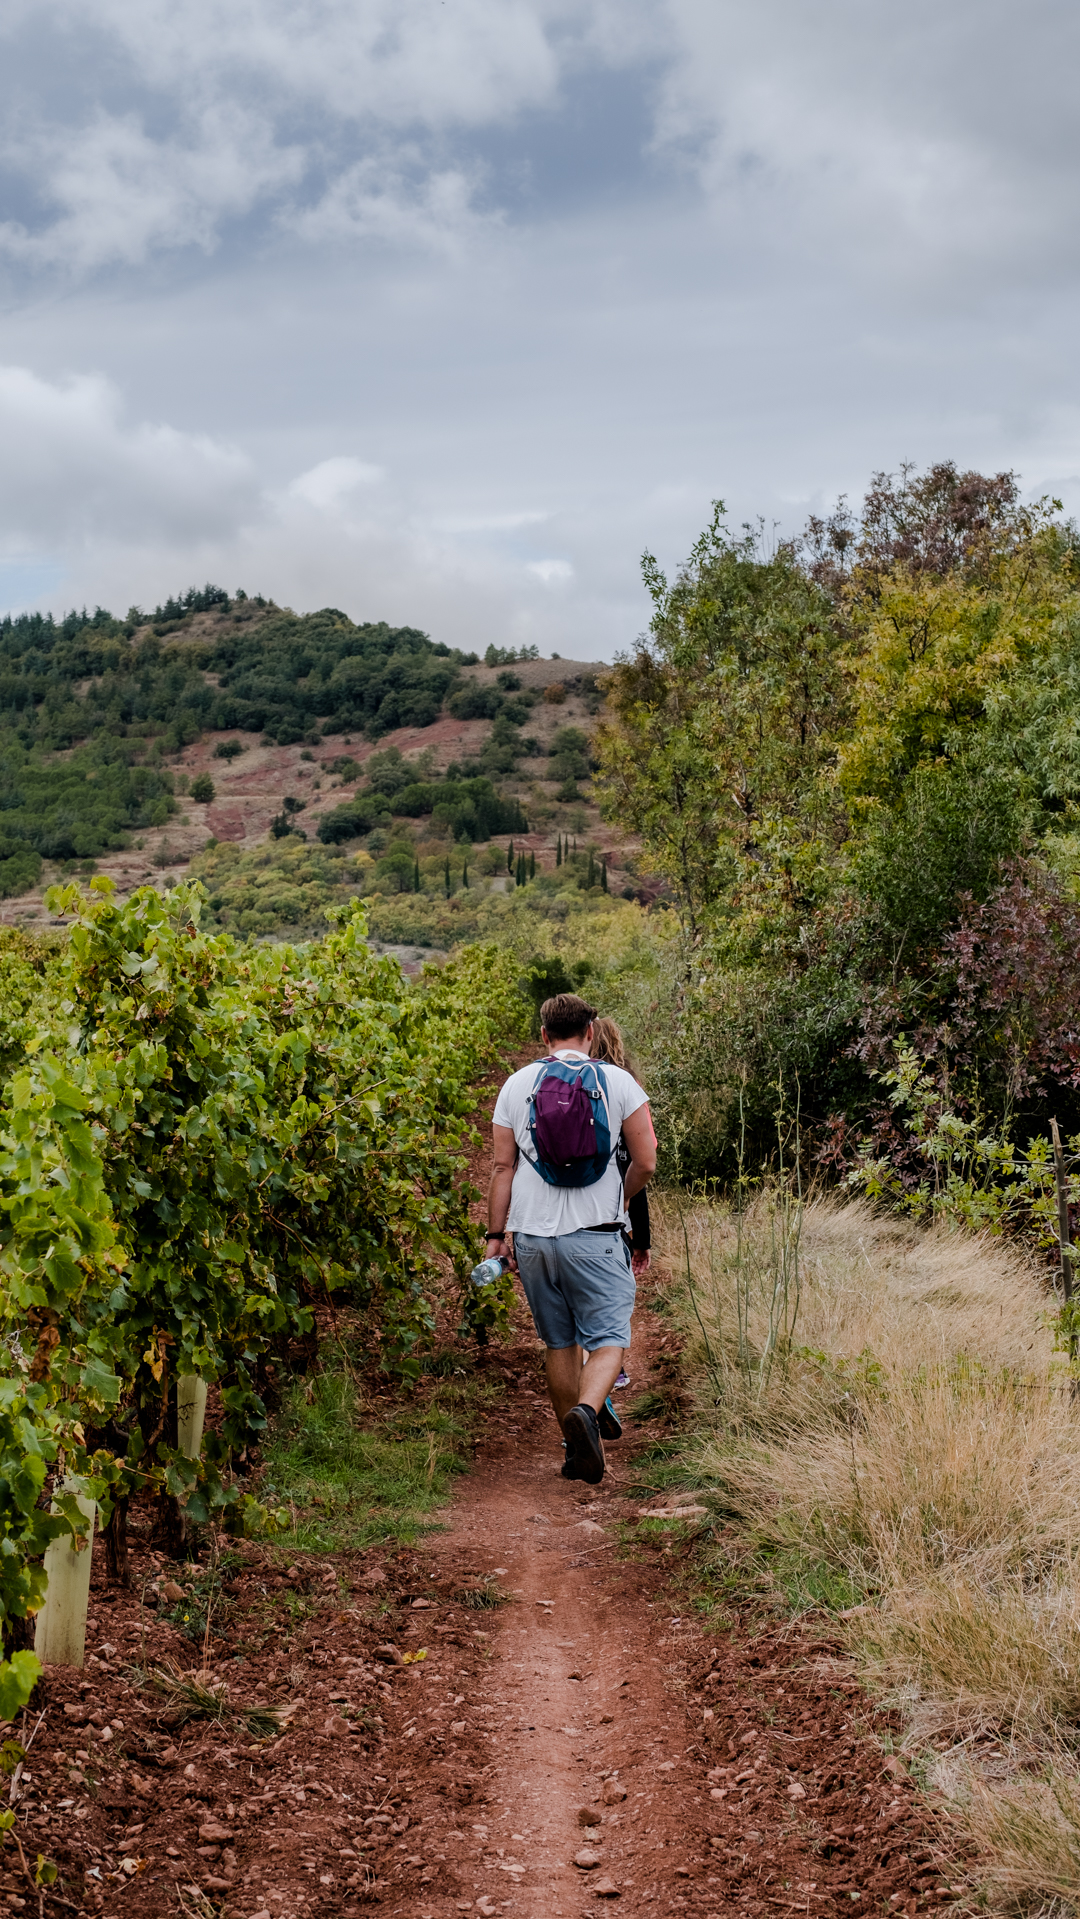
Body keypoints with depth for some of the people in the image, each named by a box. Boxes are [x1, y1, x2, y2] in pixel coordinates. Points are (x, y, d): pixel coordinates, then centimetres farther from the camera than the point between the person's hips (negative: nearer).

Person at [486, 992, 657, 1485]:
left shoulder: (517, 1084, 5)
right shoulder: (619, 1083, 0)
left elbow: (502, 1166, 4)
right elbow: (645, 1164, -1)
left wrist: (497, 1233, 9)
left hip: (533, 1236, 3)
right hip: (596, 1236, -3)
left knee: (559, 1343, 14)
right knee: (607, 1338, 0)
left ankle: (576, 1449, 19)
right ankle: (586, 1411, -28)